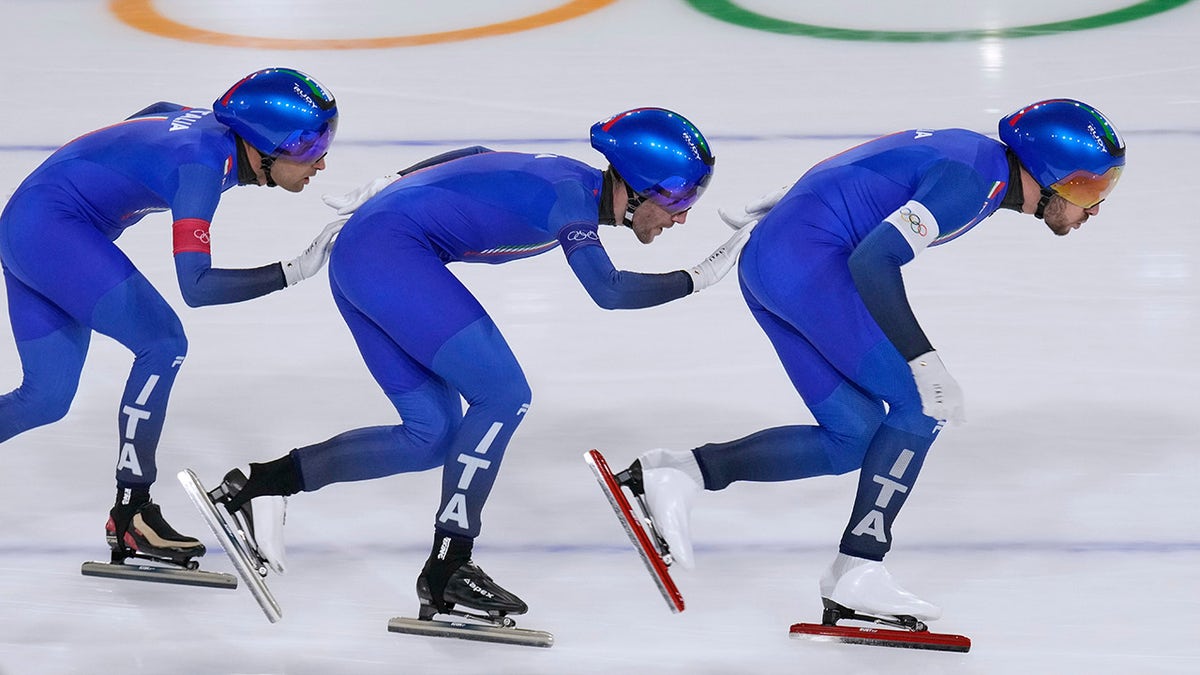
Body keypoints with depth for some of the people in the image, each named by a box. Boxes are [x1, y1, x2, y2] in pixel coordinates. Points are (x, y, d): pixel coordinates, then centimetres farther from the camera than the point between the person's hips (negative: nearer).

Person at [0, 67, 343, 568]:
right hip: (49, 226, -10)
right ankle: (131, 513, -12)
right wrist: (293, 272, -33)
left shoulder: (211, 127, 1)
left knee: (45, 400, 10)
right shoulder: (204, 163, -25)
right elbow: (195, 286, -33)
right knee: (162, 343, -16)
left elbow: (157, 112, 25)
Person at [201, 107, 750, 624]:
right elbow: (607, 291, -22)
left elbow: (470, 158, 25)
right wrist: (694, 280, -11)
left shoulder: (573, 182, 12)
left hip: (356, 259, 10)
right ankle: (445, 572, -11)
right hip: (389, 250, -10)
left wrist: (389, 185, 30)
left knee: (434, 435, 7)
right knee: (503, 396, -13)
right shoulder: (570, 193, -14)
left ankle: (261, 482, 7)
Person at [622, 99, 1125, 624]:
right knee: (919, 404, -8)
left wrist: (771, 211, 32)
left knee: (852, 438, 6)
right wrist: (923, 361, -22)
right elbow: (874, 260, -23)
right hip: (805, 259, -10)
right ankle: (857, 574, -9)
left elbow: (845, 175, 25)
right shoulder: (977, 178, -14)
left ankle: (676, 472, 1)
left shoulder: (971, 154, 16)